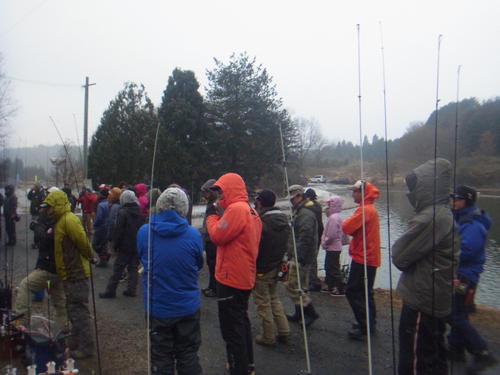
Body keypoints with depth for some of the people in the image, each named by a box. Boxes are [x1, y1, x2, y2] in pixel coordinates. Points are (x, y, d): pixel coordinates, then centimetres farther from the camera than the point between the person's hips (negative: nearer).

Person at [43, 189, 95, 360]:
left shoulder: (69, 220, -19)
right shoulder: (61, 221, 14)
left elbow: (83, 242, -21)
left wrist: (89, 256, -6)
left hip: (76, 274, -10)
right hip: (70, 274, 10)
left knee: (79, 312, 0)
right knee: (74, 311, 20)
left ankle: (86, 347, 11)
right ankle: (75, 344, 35)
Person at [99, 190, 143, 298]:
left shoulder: (122, 212, -12)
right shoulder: (139, 212, 7)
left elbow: (118, 230, -14)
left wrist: (115, 245, -7)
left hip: (125, 246, -5)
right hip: (137, 246, 6)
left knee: (118, 269, 2)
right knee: (134, 268, 10)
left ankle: (110, 291, 9)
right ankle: (131, 290, 12)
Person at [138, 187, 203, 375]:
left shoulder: (144, 232, -12)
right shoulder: (193, 234, -15)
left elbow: (143, 261, 5)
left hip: (157, 308, 1)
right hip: (187, 307, 0)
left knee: (161, 357, 16)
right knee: (188, 356, 16)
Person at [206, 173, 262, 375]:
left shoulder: (236, 208, -19)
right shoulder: (250, 210, 11)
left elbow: (218, 236, -17)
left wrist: (211, 216, -6)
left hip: (231, 277, -10)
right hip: (244, 276, 10)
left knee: (231, 327, 0)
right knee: (241, 321, 21)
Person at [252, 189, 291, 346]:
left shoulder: (260, 222, -23)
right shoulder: (283, 219, 2)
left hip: (261, 270, -8)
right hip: (277, 267, 8)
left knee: (263, 304, 7)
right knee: (274, 299, 23)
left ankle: (268, 337, 20)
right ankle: (284, 332, 26)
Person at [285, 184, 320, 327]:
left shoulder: (305, 214, -18)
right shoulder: (300, 211, 16)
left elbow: (304, 238, -26)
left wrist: (298, 257, -27)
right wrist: (292, 253, 23)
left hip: (301, 257, -11)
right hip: (300, 256, 11)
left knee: (291, 285, -7)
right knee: (301, 286, 16)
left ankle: (310, 312, -1)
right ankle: (299, 314, 27)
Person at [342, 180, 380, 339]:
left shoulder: (364, 210, -18)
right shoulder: (371, 209, 16)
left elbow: (347, 227, -23)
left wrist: (346, 222, -4)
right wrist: (350, 225, -3)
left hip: (363, 257, -10)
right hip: (370, 257, 10)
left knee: (353, 291, -4)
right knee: (365, 292, 18)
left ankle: (365, 326, 0)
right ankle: (369, 323, 27)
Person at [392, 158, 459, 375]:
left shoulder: (430, 218, -25)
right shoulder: (444, 214, 9)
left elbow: (400, 257, -20)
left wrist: (399, 245, -2)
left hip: (421, 301, -10)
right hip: (437, 298, 10)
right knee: (434, 356, 23)